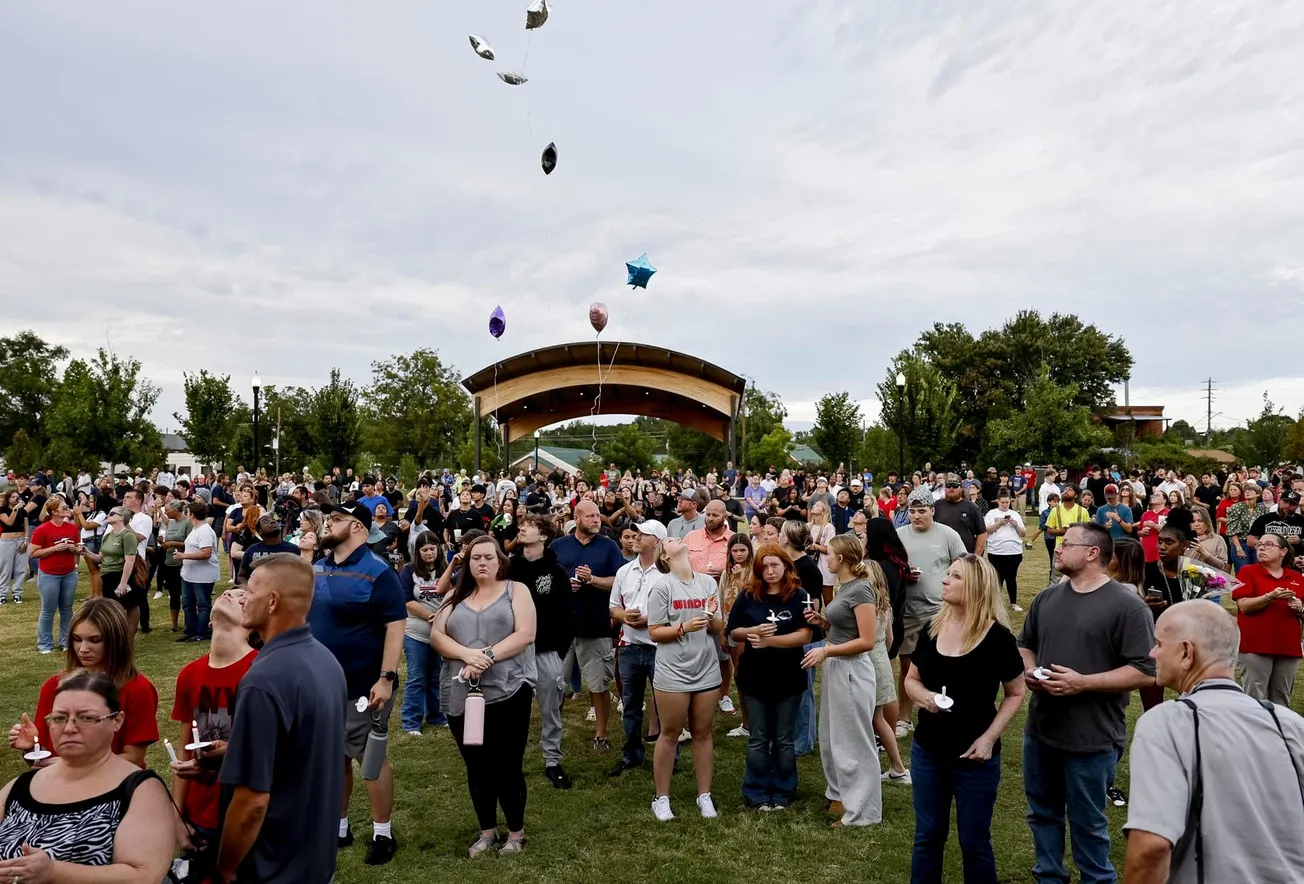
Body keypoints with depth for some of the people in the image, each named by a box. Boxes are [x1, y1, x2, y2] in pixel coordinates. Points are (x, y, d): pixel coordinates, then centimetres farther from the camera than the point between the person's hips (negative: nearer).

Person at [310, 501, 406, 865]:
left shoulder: (377, 572, -15)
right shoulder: (316, 569, 6)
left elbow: (396, 625, -19)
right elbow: (303, 616, 17)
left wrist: (386, 678, -24)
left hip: (363, 685, -6)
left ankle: (383, 834, 19)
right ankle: (337, 827, 33)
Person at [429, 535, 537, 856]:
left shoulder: (516, 591, 2)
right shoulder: (456, 596, 12)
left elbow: (525, 634, -9)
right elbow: (436, 636, 2)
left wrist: (487, 656, -19)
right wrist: (467, 654, -16)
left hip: (508, 691, -3)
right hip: (461, 695, 4)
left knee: (508, 766, 3)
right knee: (476, 768, 13)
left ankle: (516, 832, 22)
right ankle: (487, 831, 30)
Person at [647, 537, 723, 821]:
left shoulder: (708, 582, 4)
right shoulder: (662, 586, -8)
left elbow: (718, 629, 8)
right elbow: (655, 633, -8)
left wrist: (712, 618, -13)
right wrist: (685, 627, -21)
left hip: (707, 670, 4)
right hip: (673, 672, -4)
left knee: (702, 734, 12)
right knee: (670, 735, 6)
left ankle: (705, 796, 24)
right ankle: (661, 798, 20)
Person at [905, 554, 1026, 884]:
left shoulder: (998, 637, -13)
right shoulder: (932, 630, -2)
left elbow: (1015, 694, -4)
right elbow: (911, 679, 9)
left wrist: (989, 737, -14)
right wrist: (924, 696, -13)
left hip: (974, 757, -3)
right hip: (926, 751, 4)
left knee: (974, 842, 12)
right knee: (927, 836, 16)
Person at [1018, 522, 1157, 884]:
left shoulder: (1127, 605, -14)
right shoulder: (1048, 597, 6)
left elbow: (1146, 671, -16)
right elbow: (1025, 644, 17)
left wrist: (1082, 682, -22)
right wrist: (1028, 670, -4)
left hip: (1092, 739, -6)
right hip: (1040, 730, 6)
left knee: (1087, 824, 10)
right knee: (1043, 813, 20)